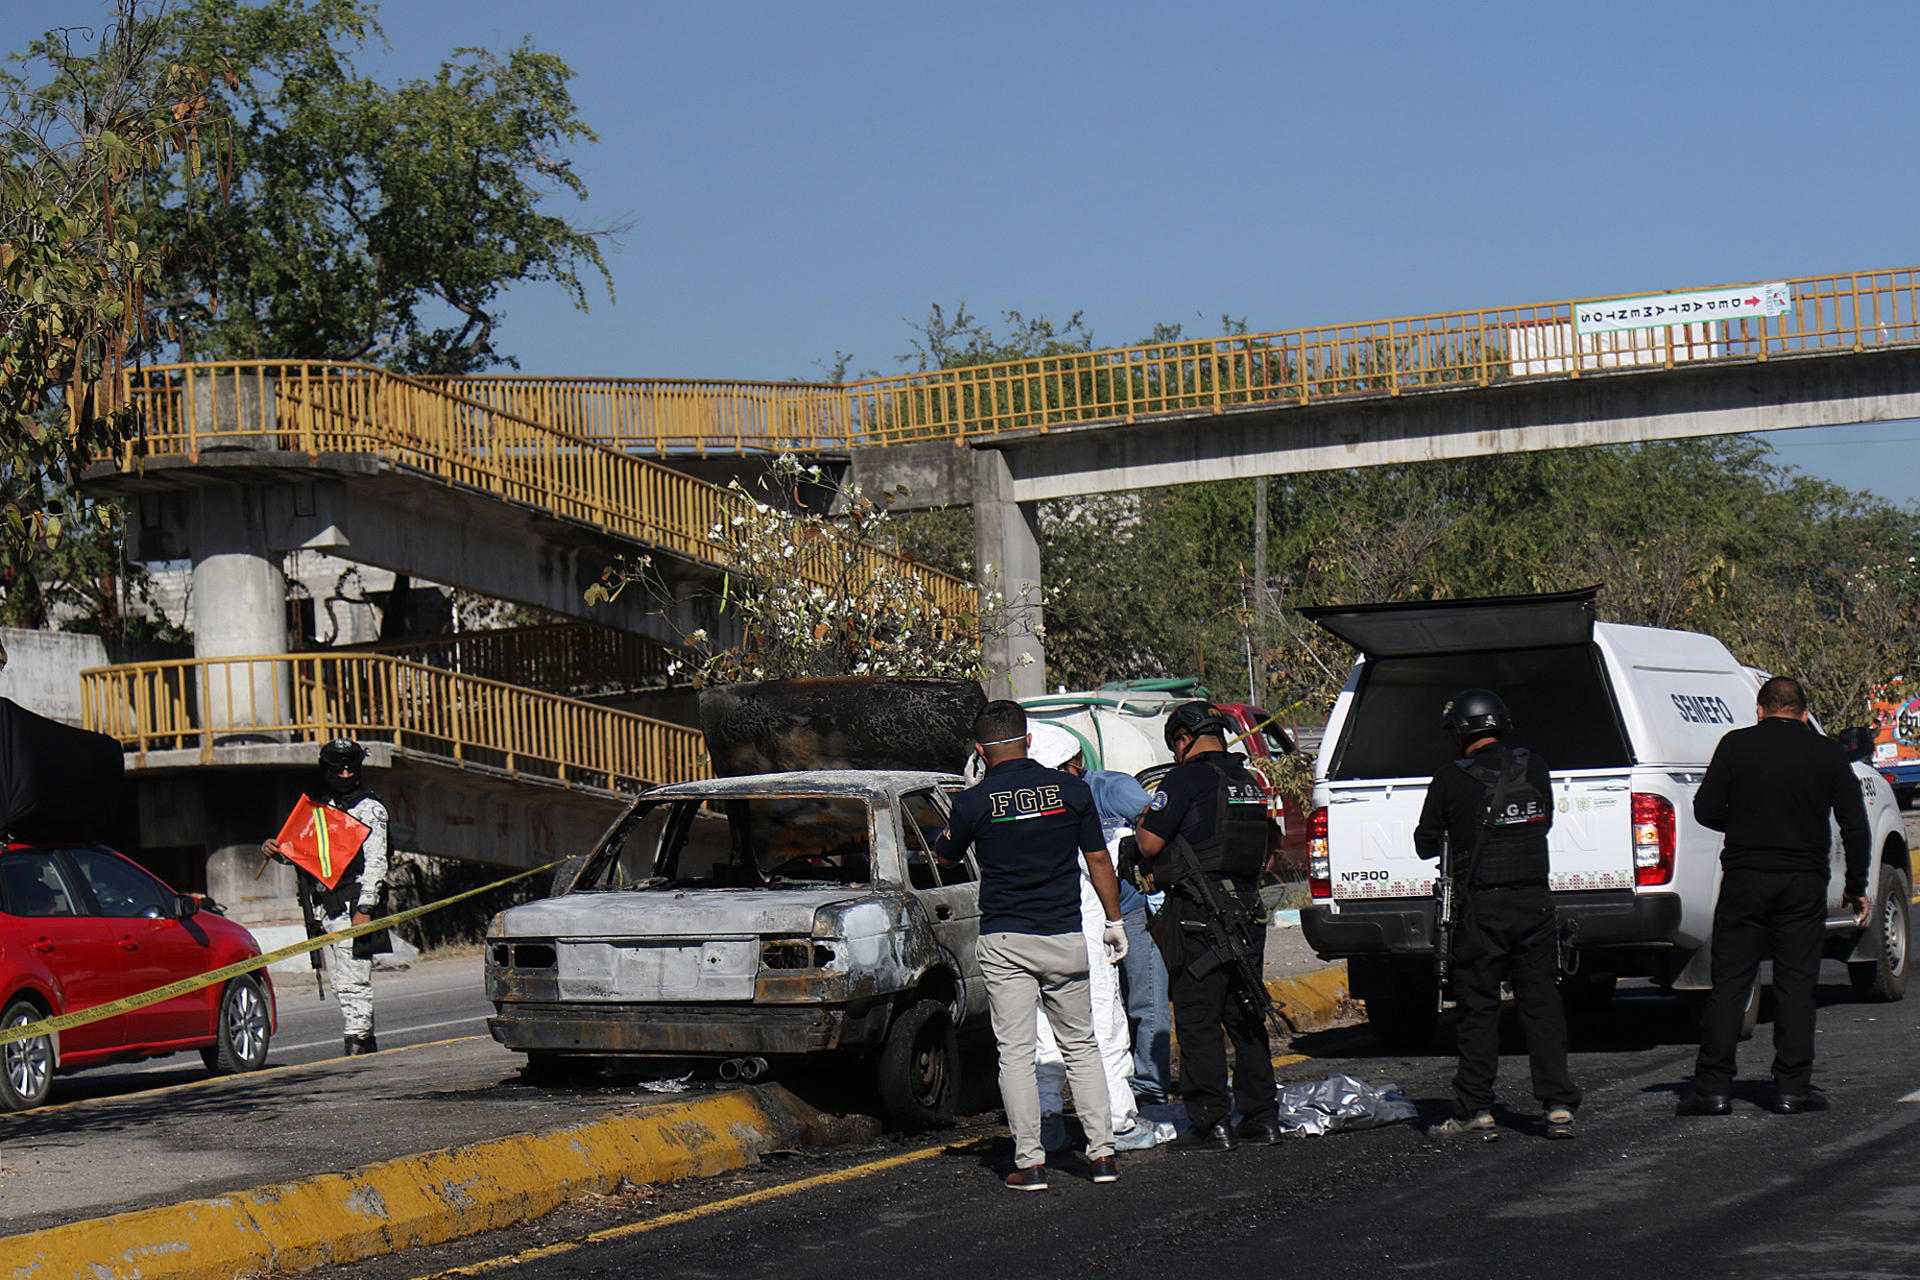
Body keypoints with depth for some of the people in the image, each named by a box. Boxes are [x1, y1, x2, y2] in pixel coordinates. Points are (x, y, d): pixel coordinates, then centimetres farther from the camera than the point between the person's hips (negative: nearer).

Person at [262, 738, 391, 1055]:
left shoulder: (370, 809, 1)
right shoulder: (312, 806, 18)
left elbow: (375, 863, -5)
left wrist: (364, 908, -15)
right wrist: (272, 848, 2)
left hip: (352, 905, -6)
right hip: (321, 907, 6)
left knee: (353, 981, -11)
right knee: (340, 982, 9)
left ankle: (358, 1039, -11)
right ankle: (365, 1041, 15)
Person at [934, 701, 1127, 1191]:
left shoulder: (974, 802, -7)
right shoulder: (1070, 790, -1)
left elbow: (945, 857, 11)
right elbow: (1098, 861, 5)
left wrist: (951, 829, 31)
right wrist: (1113, 920, 16)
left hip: (1004, 942, -2)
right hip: (1064, 938, 2)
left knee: (1016, 1053, 2)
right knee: (1081, 1046, 13)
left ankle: (1030, 1161, 0)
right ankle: (1102, 1151, 10)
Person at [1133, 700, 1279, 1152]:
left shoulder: (1187, 780, -11)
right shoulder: (1249, 782, 14)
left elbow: (1150, 844, -13)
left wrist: (1140, 826, 11)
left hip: (1196, 916, -8)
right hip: (1246, 911, 8)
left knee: (1198, 1020, -3)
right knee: (1244, 1017, 15)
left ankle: (1211, 1124, -4)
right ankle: (1261, 1117, 19)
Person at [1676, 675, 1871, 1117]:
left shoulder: (1736, 746, -2)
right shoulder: (1828, 755, 3)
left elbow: (1706, 810, 0)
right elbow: (1856, 828, 4)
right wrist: (1856, 887, 14)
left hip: (1744, 879, -1)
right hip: (1804, 882, 1)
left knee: (1729, 983, 3)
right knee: (1796, 985, 6)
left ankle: (1713, 1086, 0)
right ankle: (1792, 1088, 5)